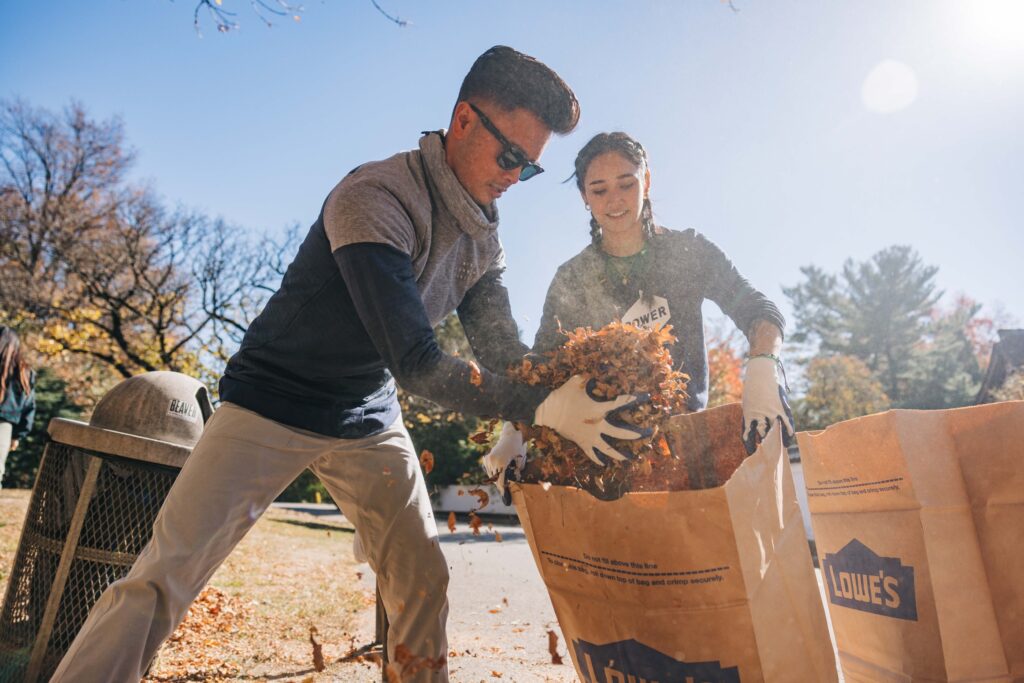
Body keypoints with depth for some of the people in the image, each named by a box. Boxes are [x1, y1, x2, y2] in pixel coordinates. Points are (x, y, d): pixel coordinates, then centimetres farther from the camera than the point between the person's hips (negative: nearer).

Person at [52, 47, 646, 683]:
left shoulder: (483, 236, 1)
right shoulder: (374, 199, -24)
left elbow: (505, 349, 0)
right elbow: (415, 361, -31)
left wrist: (574, 394, -17)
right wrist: (539, 408, -33)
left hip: (369, 419, 6)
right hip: (274, 403, -6)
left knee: (425, 579, 4)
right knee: (164, 578, -9)